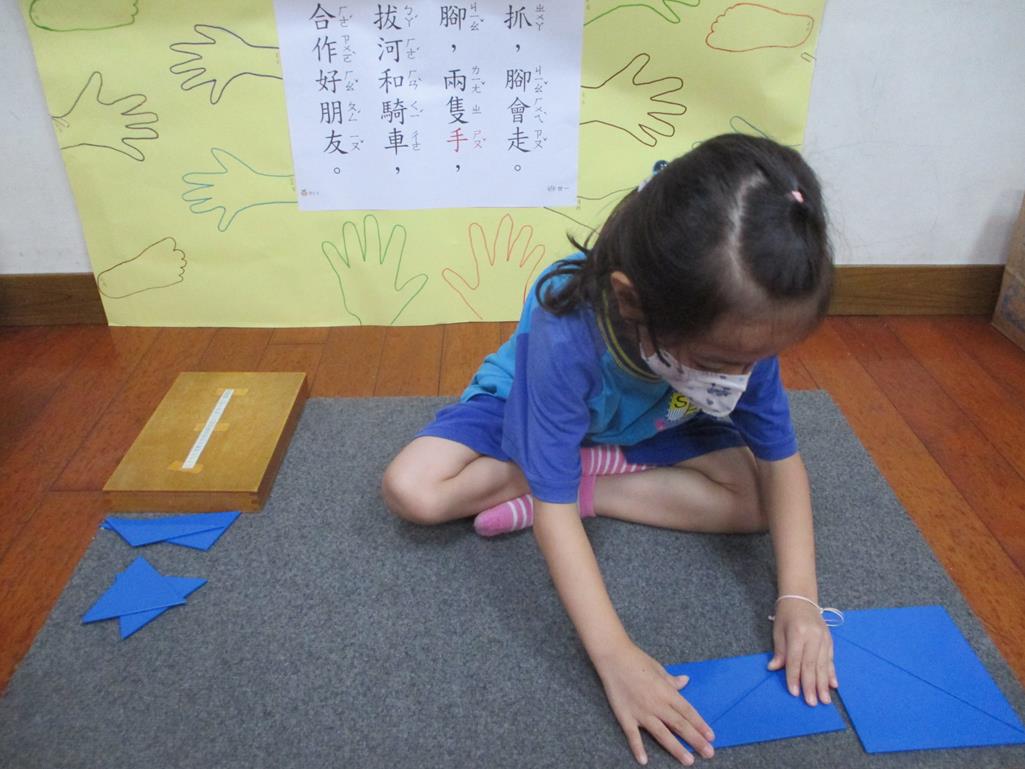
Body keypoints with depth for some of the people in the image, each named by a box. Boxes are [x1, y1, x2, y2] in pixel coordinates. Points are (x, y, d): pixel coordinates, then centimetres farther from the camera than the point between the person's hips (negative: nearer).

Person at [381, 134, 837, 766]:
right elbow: (552, 506, -42)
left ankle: (575, 483, -12)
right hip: (530, 405, -3)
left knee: (755, 501, -17)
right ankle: (598, 469, -11)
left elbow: (781, 460, -19)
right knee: (412, 491, -27)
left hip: (648, 428, 3)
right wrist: (614, 656, -46)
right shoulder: (567, 334, -44)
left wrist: (800, 597, -30)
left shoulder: (743, 327, -30)